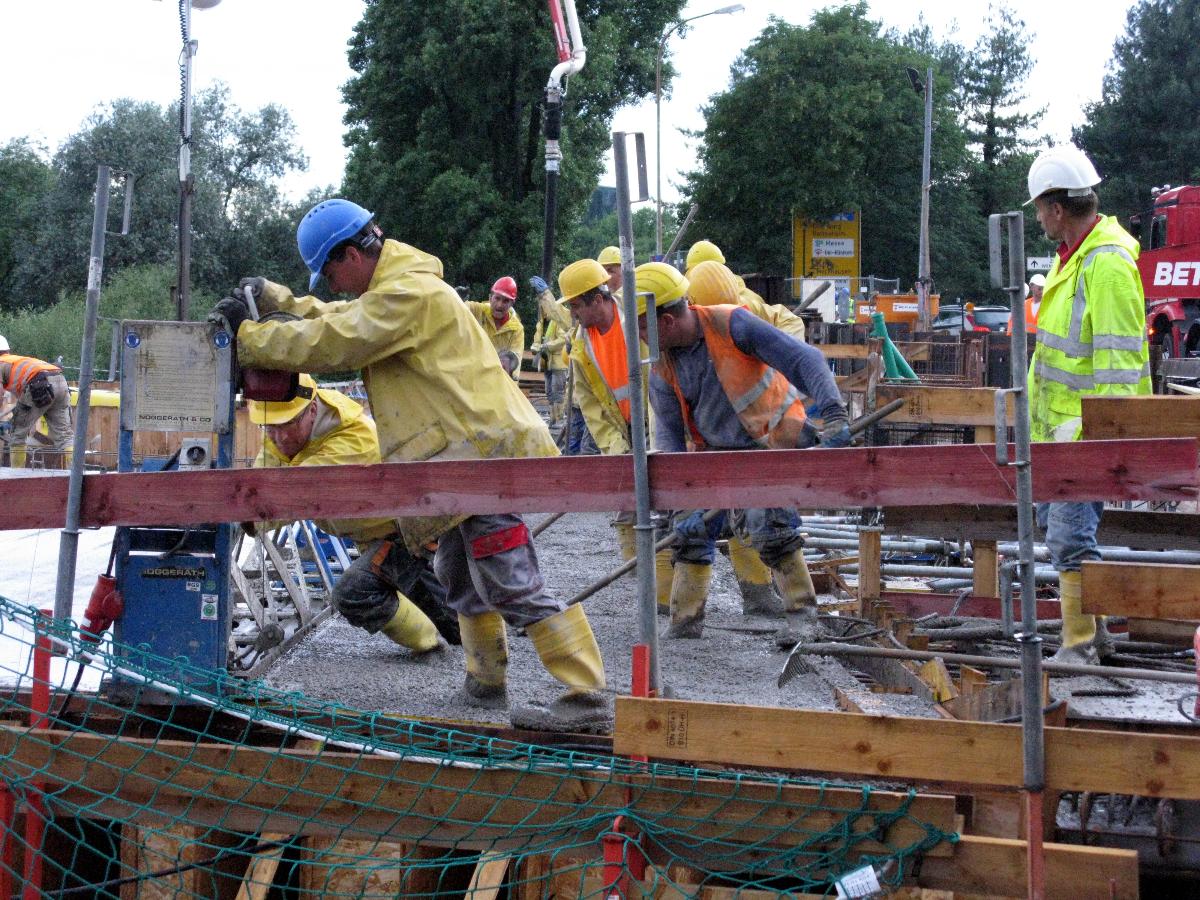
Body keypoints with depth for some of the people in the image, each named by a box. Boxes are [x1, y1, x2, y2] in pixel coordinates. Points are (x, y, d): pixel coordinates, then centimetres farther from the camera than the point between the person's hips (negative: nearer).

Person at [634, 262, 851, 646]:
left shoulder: (731, 324, -27)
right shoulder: (662, 368, -11)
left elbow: (803, 358, -30)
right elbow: (668, 433, -10)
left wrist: (833, 412, -44)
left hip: (773, 437, -6)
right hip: (717, 447, 6)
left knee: (766, 522, -22)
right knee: (690, 525, 1)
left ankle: (802, 615, -11)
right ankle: (685, 619, 16)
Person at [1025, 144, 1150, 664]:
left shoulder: (1108, 264, -20)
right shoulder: (1071, 256, 12)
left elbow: (1119, 359, -23)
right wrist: (1035, 401, 24)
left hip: (1088, 426, -11)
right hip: (1059, 421, 11)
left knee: (1071, 534, -10)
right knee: (1052, 518, 18)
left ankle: (1080, 646, -1)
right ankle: (1090, 629, 29)